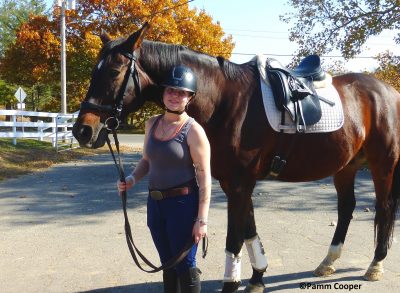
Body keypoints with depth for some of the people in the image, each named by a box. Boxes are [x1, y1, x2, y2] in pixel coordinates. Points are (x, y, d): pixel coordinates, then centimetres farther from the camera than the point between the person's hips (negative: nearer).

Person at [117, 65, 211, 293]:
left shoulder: (193, 131, -14)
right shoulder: (152, 124, 5)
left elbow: (204, 177, -15)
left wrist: (202, 220, -18)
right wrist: (132, 179, -3)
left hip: (182, 203, -6)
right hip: (155, 202, 6)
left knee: (185, 266, 4)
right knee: (167, 263, 20)